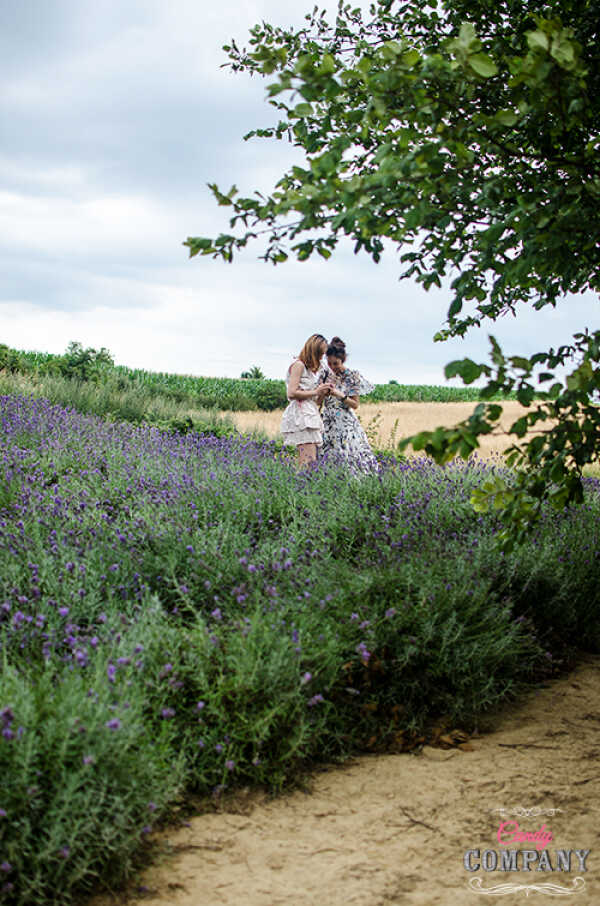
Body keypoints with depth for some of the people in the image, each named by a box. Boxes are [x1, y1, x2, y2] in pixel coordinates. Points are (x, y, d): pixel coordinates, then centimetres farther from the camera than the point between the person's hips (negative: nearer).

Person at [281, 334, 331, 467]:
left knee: (304, 462, -2)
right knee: (309, 461, -19)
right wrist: (315, 392, -6)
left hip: (311, 415, 9)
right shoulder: (299, 365, -1)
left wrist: (323, 393, 5)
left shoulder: (311, 369, 25)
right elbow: (292, 393, -12)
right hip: (300, 415, -9)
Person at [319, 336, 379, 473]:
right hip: (328, 423, 4)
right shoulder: (325, 372, 4)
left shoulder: (352, 377, -6)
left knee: (350, 458, -10)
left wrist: (339, 395, -18)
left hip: (345, 424, -3)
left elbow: (355, 404, -5)